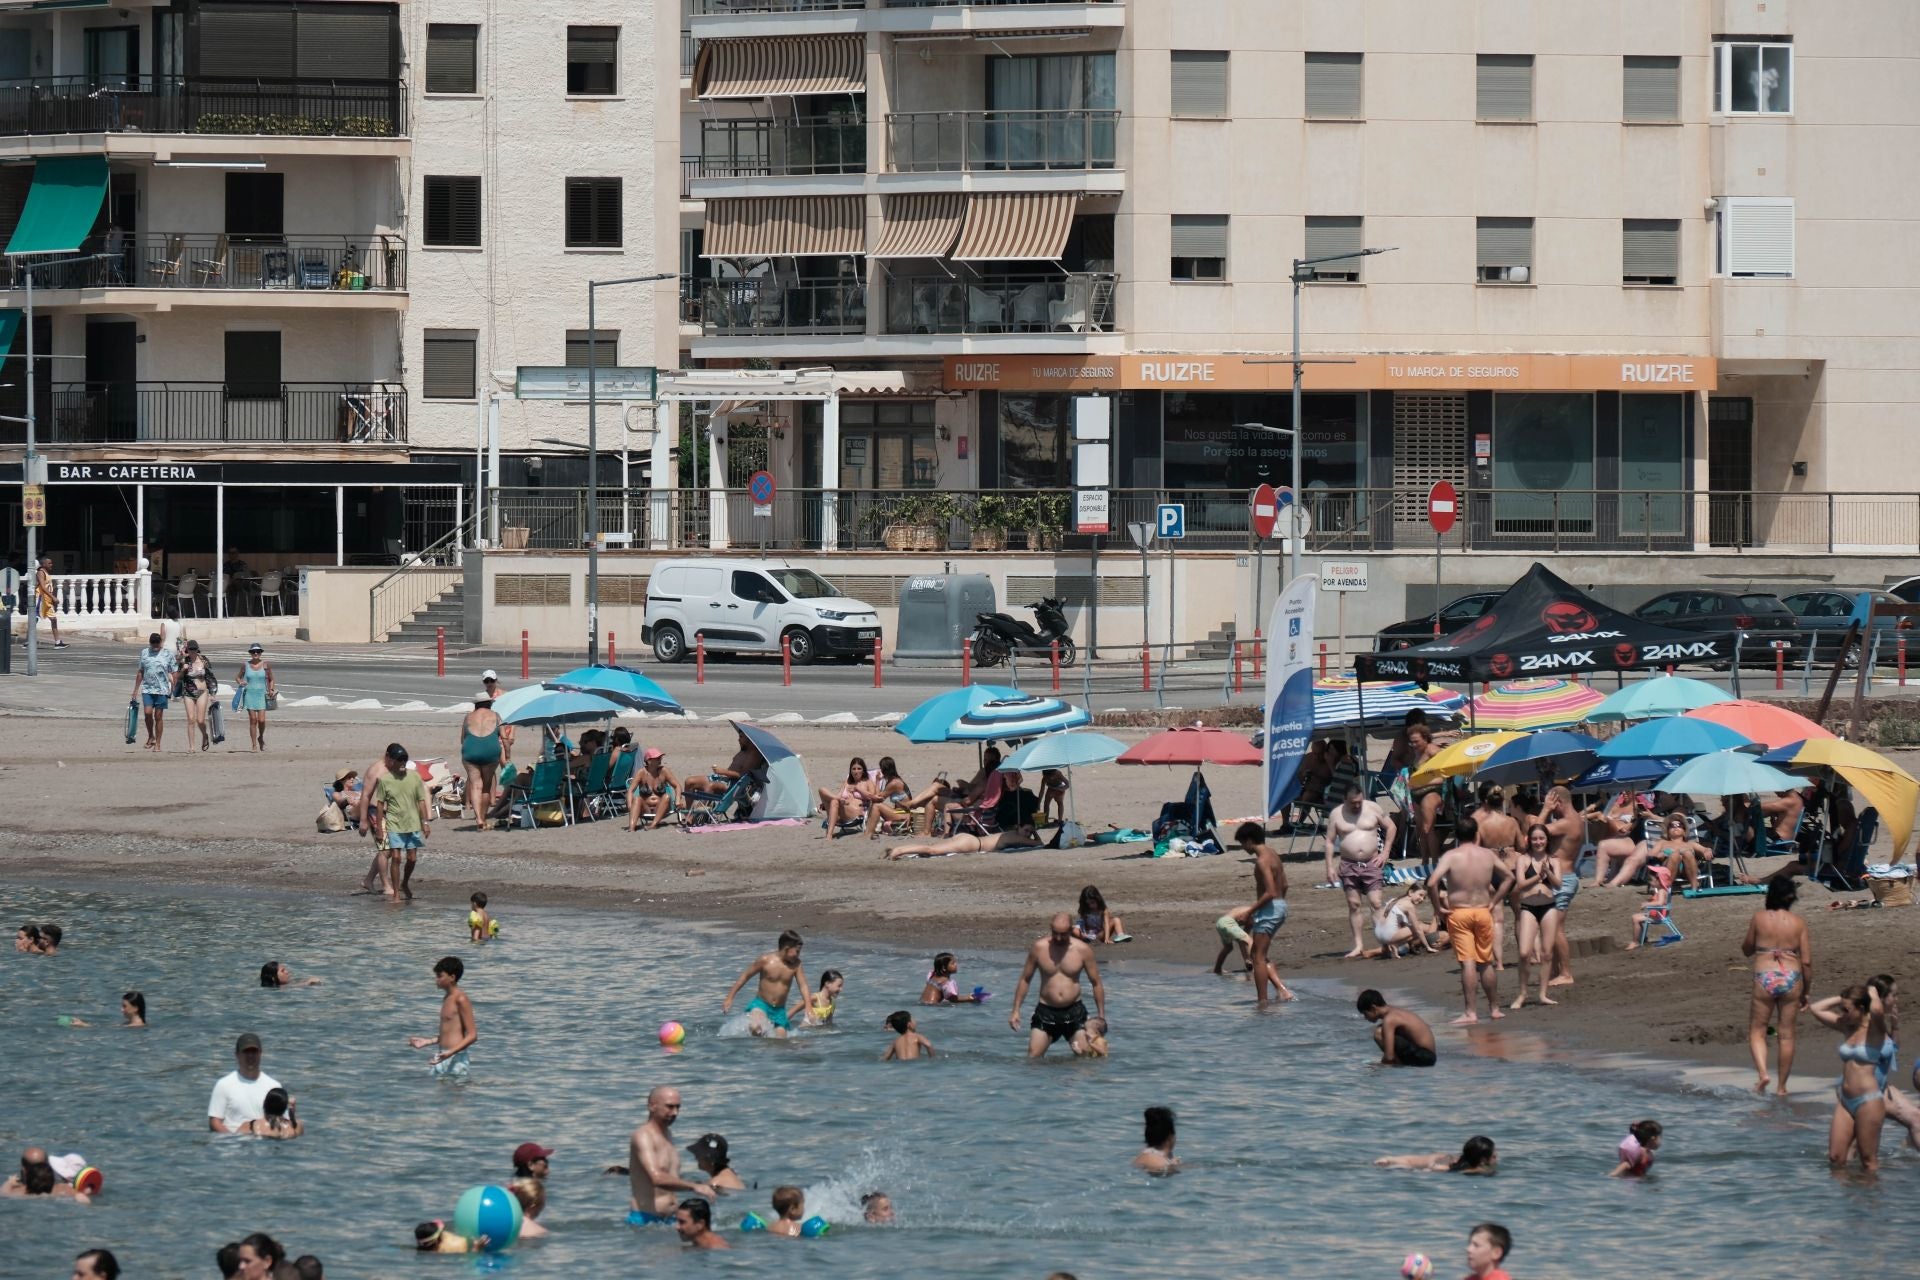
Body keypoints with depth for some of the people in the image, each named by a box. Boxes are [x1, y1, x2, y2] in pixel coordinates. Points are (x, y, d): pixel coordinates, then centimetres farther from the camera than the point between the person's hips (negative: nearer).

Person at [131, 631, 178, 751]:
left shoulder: (168, 653, 0)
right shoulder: (145, 653, 8)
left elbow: (173, 673, 2)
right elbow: (140, 672, 14)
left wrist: (174, 689, -5)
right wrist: (136, 689, 13)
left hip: (162, 690, -2)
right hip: (147, 689, 2)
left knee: (159, 716, 1)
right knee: (148, 713, -13)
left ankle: (157, 744, 9)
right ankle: (151, 736, 10)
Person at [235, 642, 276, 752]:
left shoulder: (265, 665, 2)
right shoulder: (246, 665, 4)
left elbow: (271, 680, 11)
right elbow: (238, 677, 15)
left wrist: (271, 690, -5)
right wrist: (240, 682, -7)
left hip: (262, 694, 0)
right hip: (249, 694, 0)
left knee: (261, 720, -8)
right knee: (253, 720, -3)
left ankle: (261, 738, 22)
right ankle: (254, 745, 4)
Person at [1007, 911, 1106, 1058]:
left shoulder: (1083, 950, -5)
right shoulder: (1039, 948, -4)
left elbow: (1096, 984, 3)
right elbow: (1025, 980, 6)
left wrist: (1101, 1016, 2)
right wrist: (1016, 1010, 1)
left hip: (1074, 1012, 0)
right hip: (1045, 1012, 0)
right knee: (1033, 1059, -7)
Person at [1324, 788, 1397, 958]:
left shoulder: (1373, 809, 1)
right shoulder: (1336, 815, 1)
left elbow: (1390, 827, 9)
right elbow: (1330, 841, 4)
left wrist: (1385, 853, 1)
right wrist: (1329, 867, -3)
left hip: (1371, 863, -1)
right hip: (1349, 865, 1)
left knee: (1375, 903, -11)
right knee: (1353, 904, 0)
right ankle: (1358, 945, 3)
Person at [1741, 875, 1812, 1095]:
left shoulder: (1759, 918, -3)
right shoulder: (1798, 923, -1)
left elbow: (1747, 949, 7)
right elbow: (1806, 961, 0)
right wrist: (1805, 992, 10)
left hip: (1764, 978, -1)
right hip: (1792, 978, 1)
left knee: (1757, 1031, 10)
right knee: (1786, 1034, 10)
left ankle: (1762, 1073, -13)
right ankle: (1782, 1086, 15)